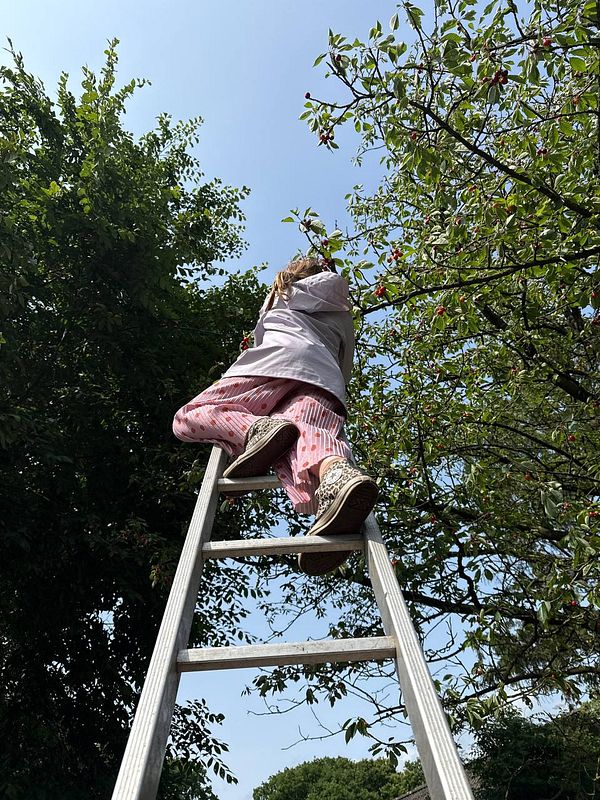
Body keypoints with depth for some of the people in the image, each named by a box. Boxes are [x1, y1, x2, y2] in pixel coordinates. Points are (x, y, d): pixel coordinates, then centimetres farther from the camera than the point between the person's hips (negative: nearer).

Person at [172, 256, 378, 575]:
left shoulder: (279, 301, 37)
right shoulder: (341, 315, 40)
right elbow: (345, 372, 38)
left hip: (277, 361, -2)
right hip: (327, 380, 3)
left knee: (188, 417, 0)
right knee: (305, 437, -25)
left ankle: (256, 430, -31)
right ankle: (337, 473, -62)